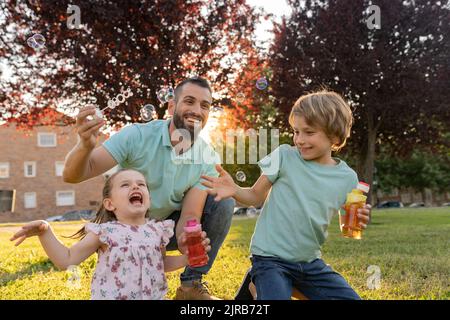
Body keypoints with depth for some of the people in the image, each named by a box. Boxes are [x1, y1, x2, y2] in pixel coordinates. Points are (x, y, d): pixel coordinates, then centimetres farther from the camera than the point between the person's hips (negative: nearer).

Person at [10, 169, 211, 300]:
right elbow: (66, 261, -3)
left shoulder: (157, 230, 3)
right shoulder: (105, 232, -6)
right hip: (110, 296, -3)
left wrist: (188, 257, 6)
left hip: (153, 296, 3)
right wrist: (45, 232, -14)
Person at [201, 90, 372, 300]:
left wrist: (357, 222, -11)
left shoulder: (347, 178, 0)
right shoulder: (284, 156, -8)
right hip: (271, 258, -4)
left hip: (310, 261, 4)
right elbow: (256, 197, 1)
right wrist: (234, 190, -19)